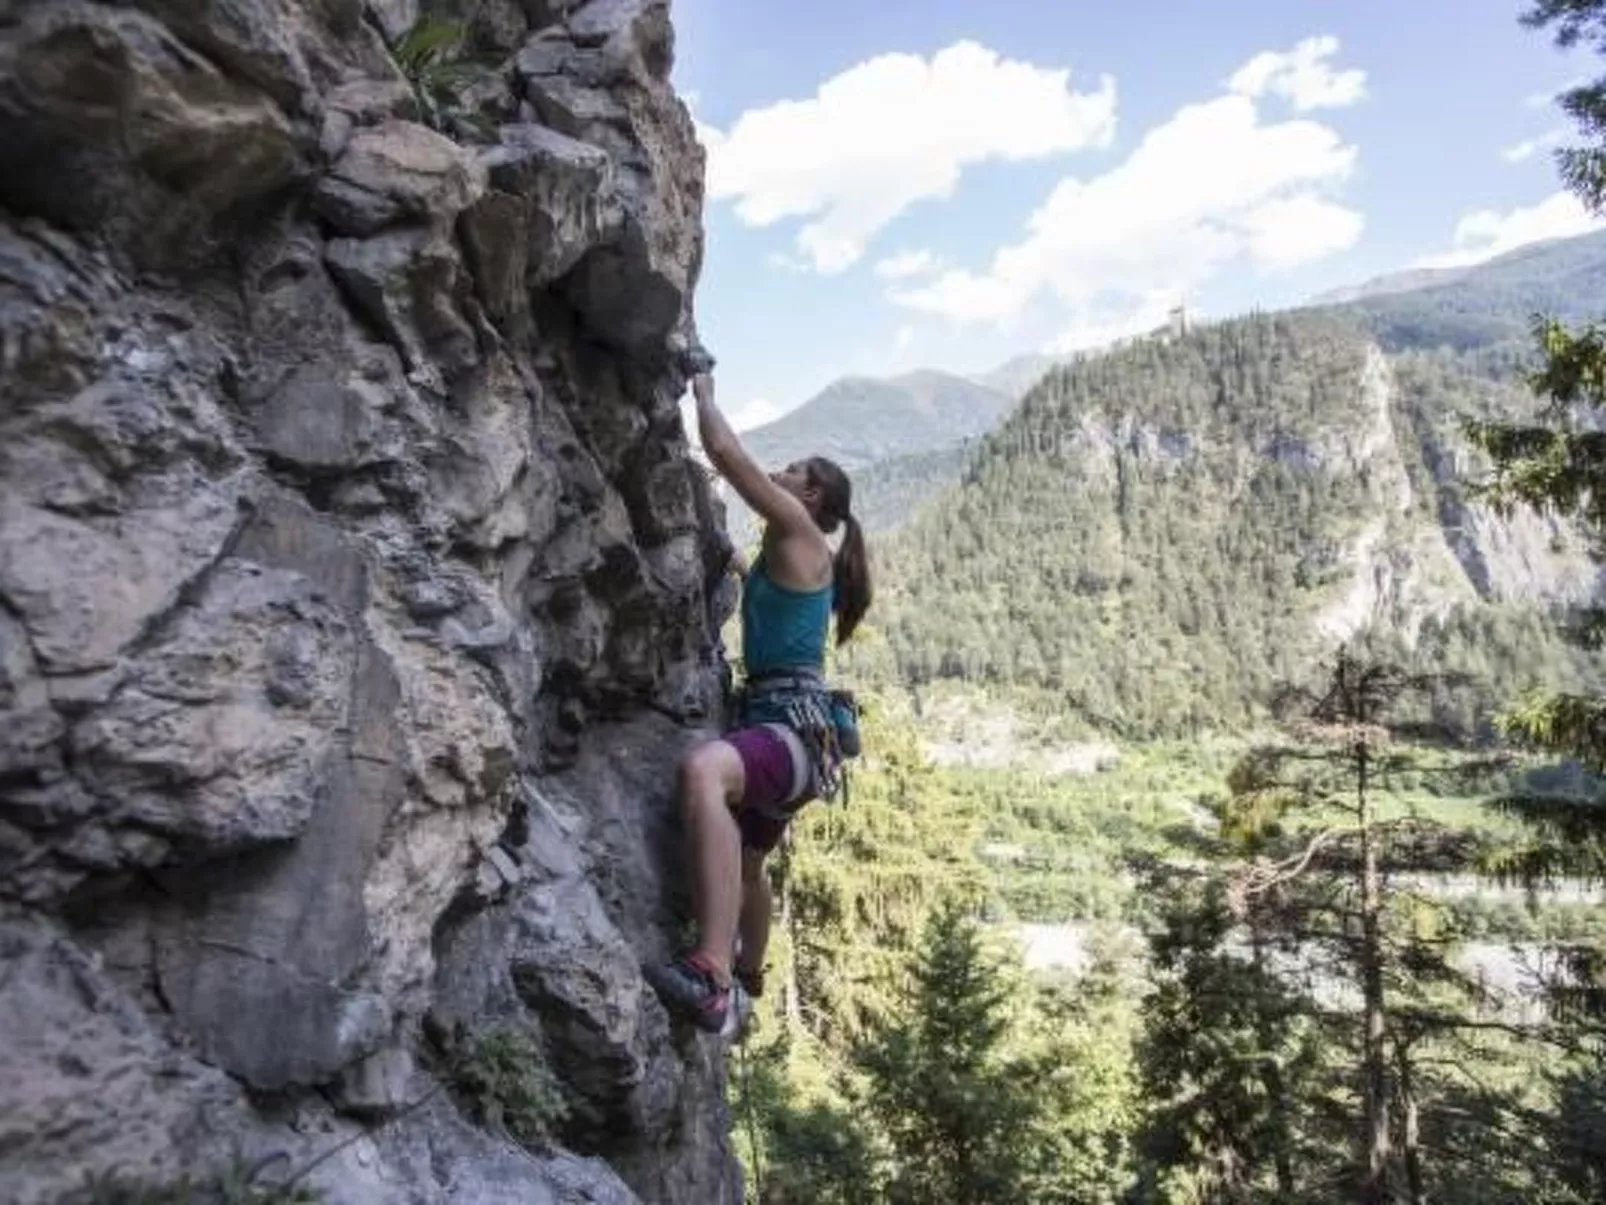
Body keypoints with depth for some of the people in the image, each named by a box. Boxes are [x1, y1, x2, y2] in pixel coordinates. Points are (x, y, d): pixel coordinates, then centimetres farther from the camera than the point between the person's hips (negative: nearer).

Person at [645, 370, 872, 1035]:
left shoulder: (799, 533, -5)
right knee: (745, 859, 32)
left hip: (794, 728, -11)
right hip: (776, 727, 11)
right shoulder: (786, 556, 20)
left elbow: (724, 451, -10)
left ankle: (714, 978, -52)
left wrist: (703, 393, 7)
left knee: (703, 769, -42)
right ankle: (747, 975, 61)